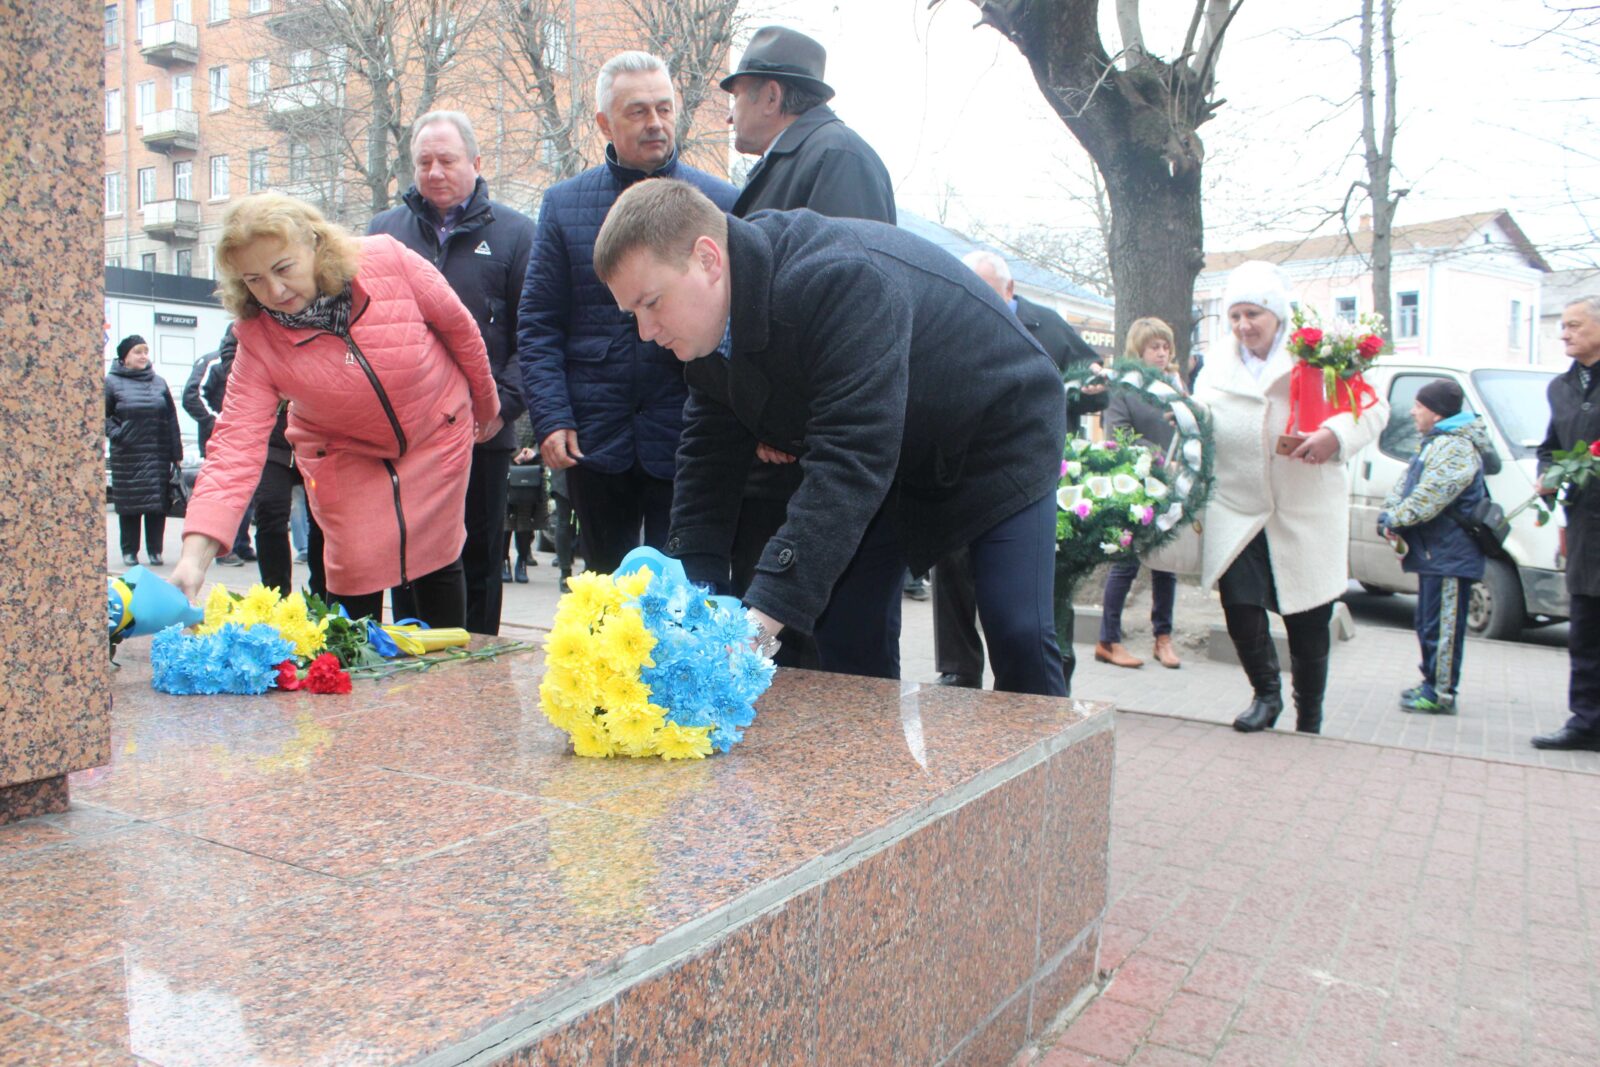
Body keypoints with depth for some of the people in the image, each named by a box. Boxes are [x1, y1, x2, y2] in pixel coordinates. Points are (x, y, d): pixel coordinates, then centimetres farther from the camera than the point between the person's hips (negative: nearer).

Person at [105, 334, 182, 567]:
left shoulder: (159, 382, 10)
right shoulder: (112, 382, 3)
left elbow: (171, 419, 9)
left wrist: (177, 454, 5)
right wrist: (115, 433, -11)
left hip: (157, 454, 2)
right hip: (127, 455, -2)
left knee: (158, 502, 1)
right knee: (128, 504, 3)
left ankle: (155, 550, 10)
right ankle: (129, 551, 12)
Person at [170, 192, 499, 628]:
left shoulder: (388, 261, -24)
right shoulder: (258, 340, -21)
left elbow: (458, 325, -7)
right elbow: (235, 445, -27)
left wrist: (486, 403, 7)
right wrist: (194, 556, -39)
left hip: (438, 437, 0)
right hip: (344, 457, 0)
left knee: (437, 561, 5)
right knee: (355, 575, -4)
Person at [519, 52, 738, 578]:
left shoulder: (721, 202, 1)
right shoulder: (564, 204, 6)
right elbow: (537, 326, 5)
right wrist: (551, 419, -6)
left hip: (685, 437, -2)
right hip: (595, 437, 2)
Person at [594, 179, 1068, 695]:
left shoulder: (841, 280, -38)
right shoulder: (712, 323, -10)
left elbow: (852, 457, -43)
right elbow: (708, 459, -6)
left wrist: (764, 615, -47)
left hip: (999, 434, -7)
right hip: (897, 465, 7)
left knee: (1019, 638, -13)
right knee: (845, 635, 0)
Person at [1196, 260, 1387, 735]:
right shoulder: (1217, 368, 13)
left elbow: (1374, 407, -2)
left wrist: (1336, 435, -23)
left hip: (1307, 517, -2)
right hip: (1236, 514, 2)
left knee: (1309, 626, 7)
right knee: (1239, 607, -14)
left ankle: (1308, 723, 27)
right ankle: (1266, 693, 14)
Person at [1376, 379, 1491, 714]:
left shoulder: (1457, 447, -15)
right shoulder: (1433, 443, 19)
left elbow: (1430, 495, -24)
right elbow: (1405, 484, 17)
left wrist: (1396, 519, -16)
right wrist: (1388, 516, 1)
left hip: (1449, 555, -11)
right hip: (1433, 551, 11)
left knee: (1443, 625, -6)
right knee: (1428, 623, 18)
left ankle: (1442, 693, -1)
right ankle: (1432, 683, 28)